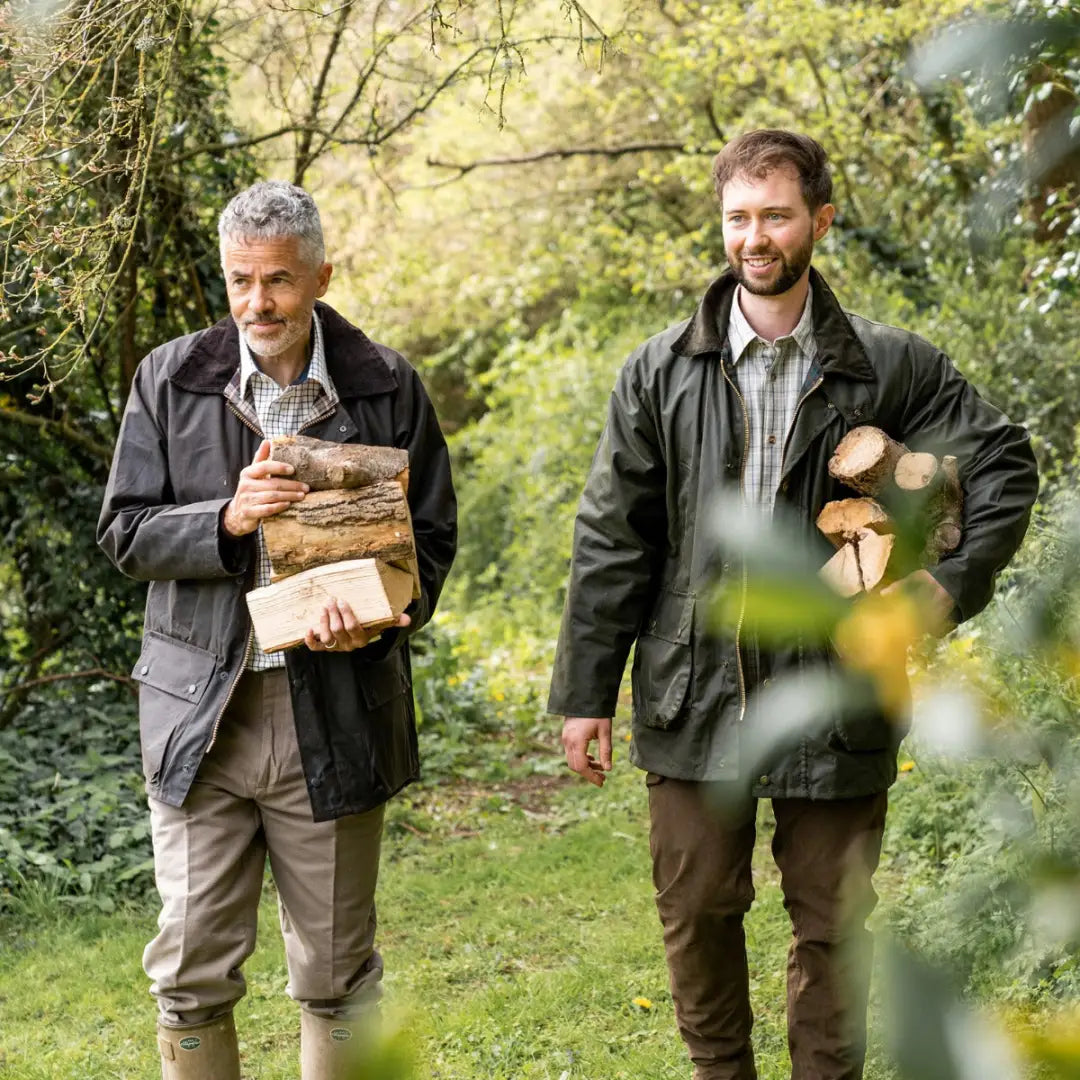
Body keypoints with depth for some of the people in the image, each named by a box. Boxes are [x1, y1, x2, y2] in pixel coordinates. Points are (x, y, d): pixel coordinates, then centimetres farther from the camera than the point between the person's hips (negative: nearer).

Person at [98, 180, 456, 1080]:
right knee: (190, 974, 4)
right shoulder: (171, 379, 3)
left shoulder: (387, 389, 2)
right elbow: (125, 532, 2)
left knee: (336, 974, 10)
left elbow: (430, 535, 4)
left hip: (336, 716, 0)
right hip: (201, 713, 1)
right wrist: (228, 519, -17)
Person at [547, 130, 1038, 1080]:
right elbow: (612, 539, 3)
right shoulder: (661, 373, 2)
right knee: (698, 914, 10)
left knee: (832, 923, 9)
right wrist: (584, 690, 2)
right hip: (696, 697, 1)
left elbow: (1004, 465, 8)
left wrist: (956, 579, -7)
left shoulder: (890, 367, 0)